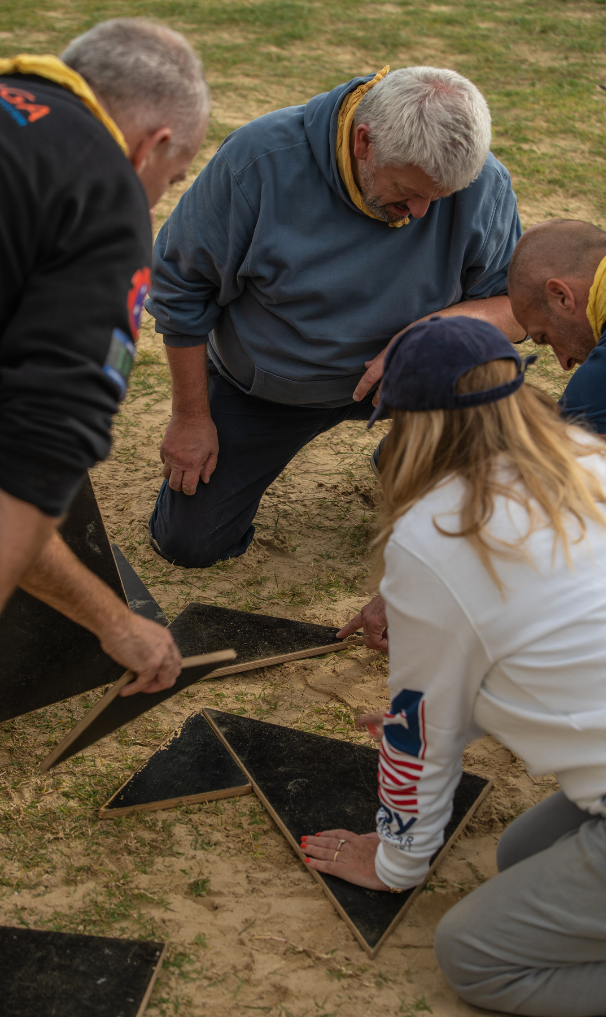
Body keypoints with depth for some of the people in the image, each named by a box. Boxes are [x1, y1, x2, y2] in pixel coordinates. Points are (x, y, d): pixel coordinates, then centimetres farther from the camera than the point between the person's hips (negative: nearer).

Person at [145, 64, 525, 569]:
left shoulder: (481, 183, -25)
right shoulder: (260, 157, -29)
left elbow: (521, 304, -18)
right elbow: (181, 285, -16)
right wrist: (191, 417, -9)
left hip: (391, 373, 0)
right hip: (262, 385, 0)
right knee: (187, 542, 2)